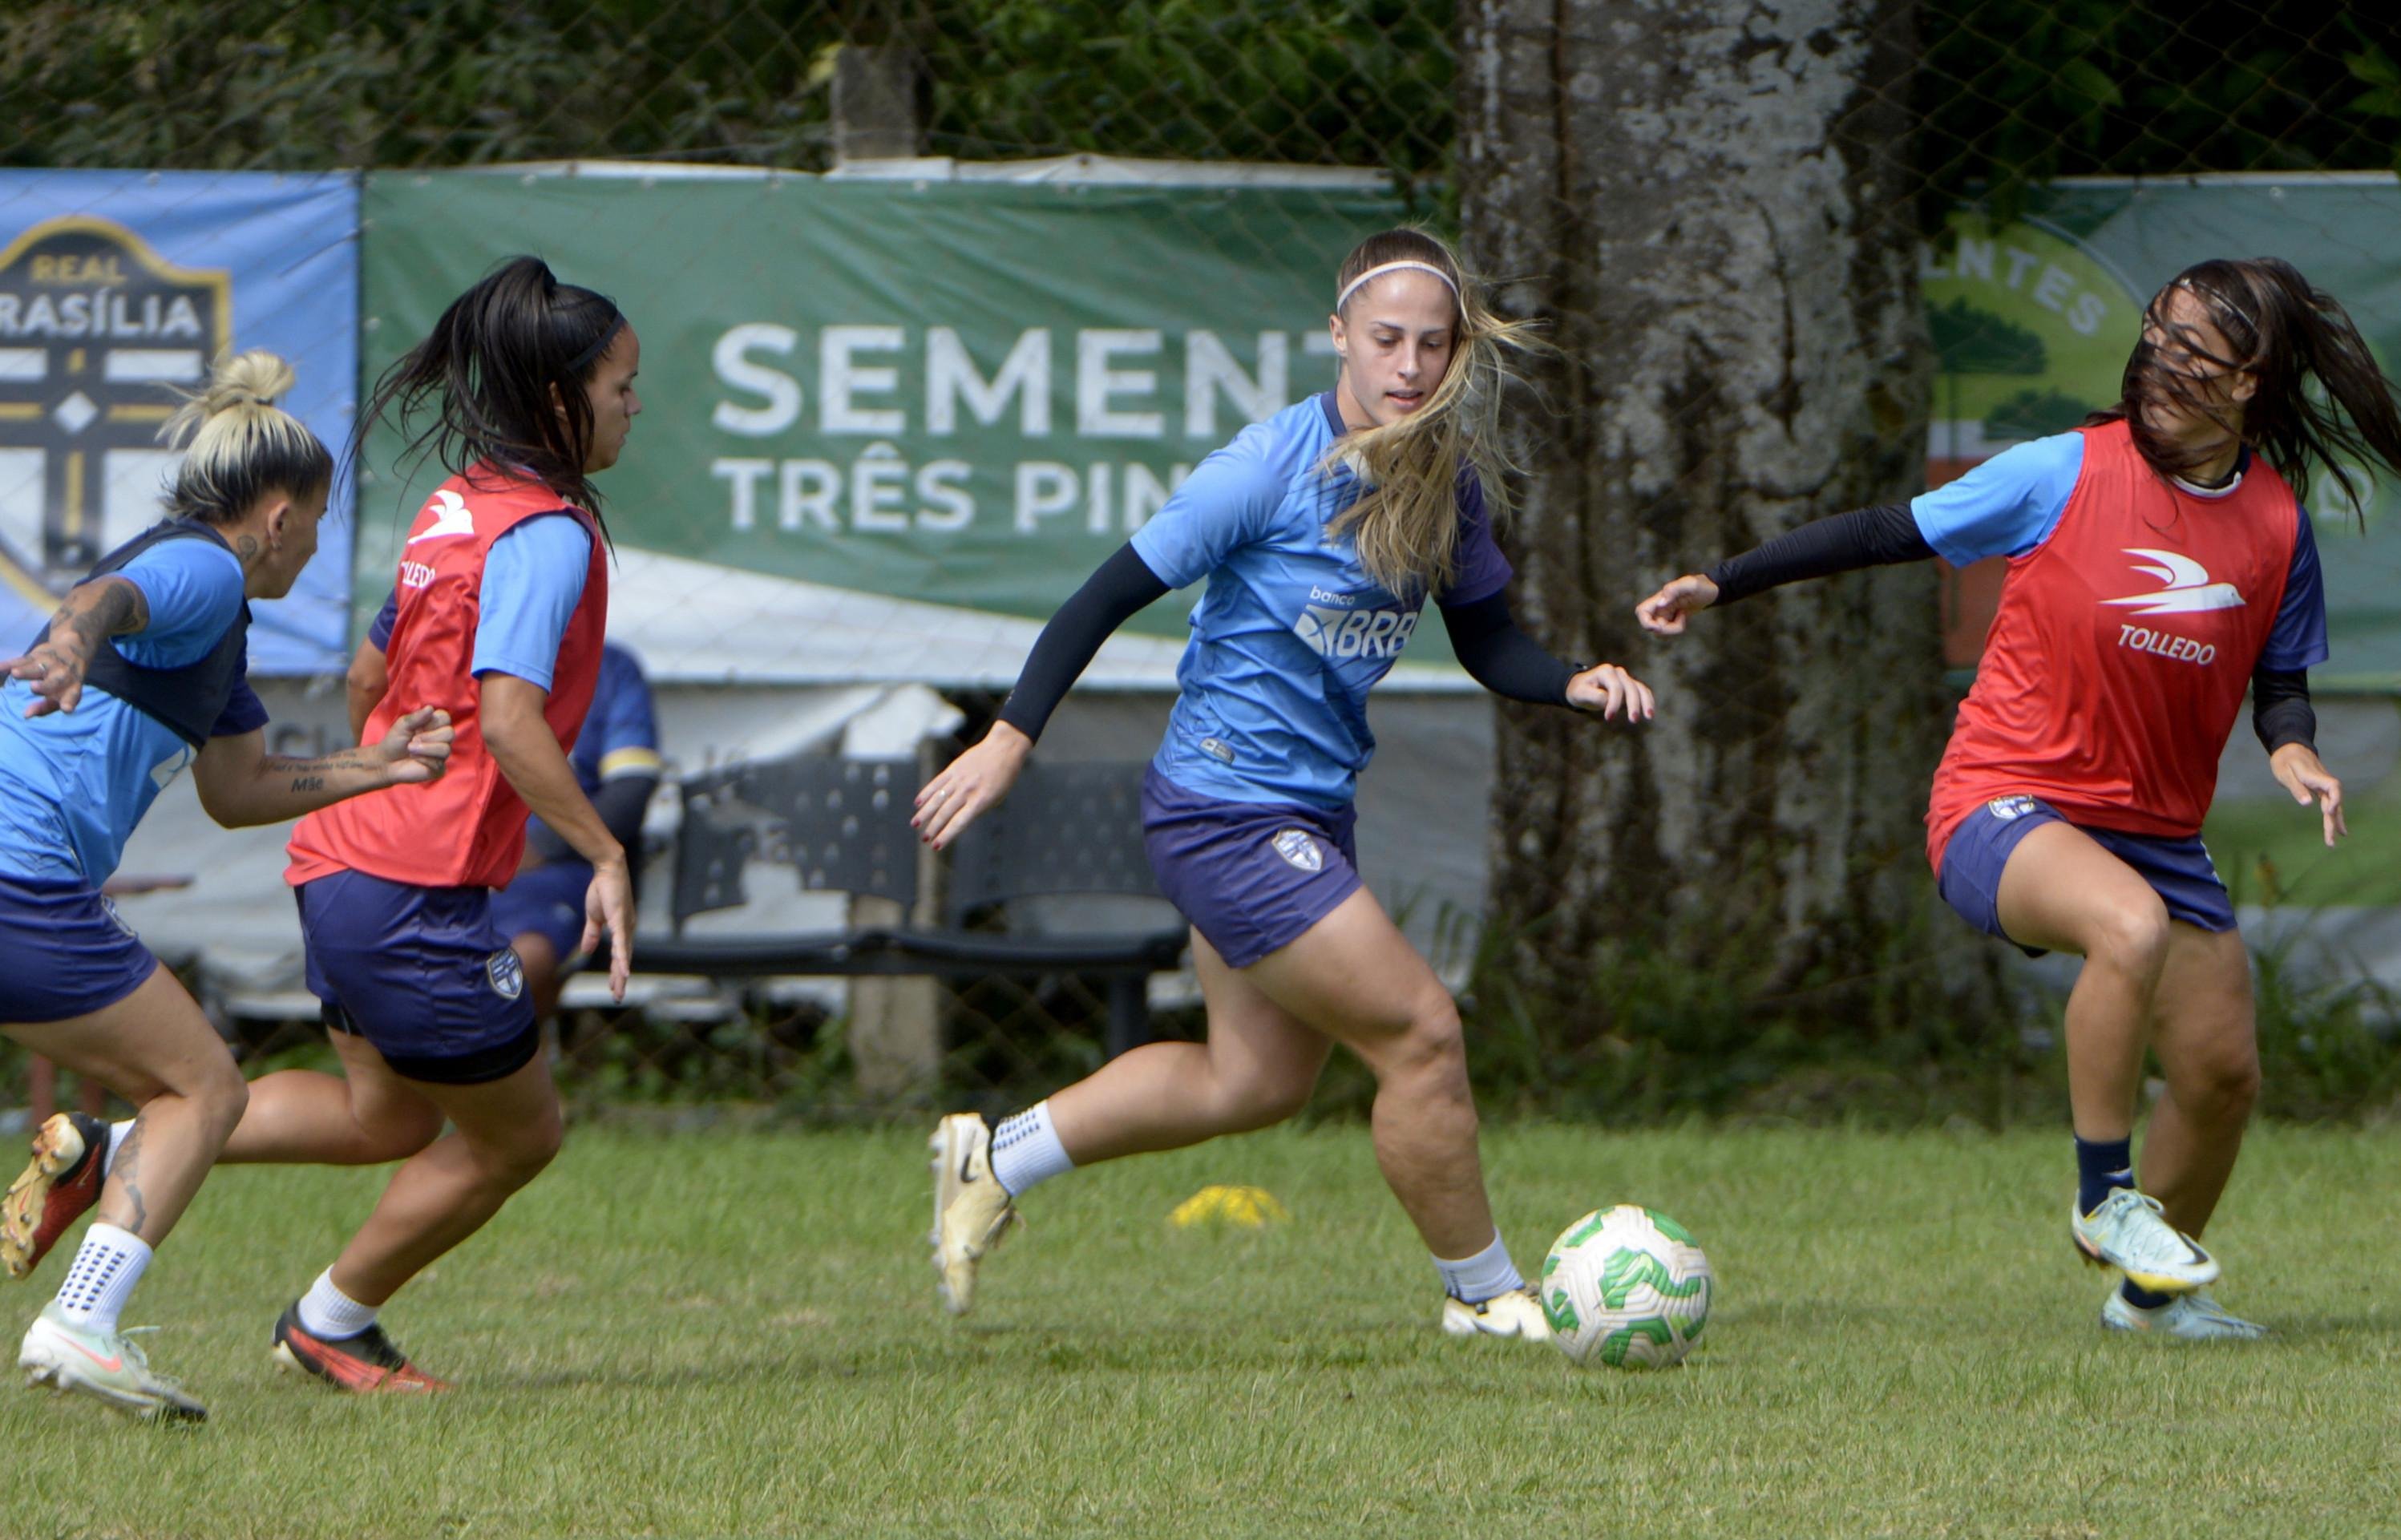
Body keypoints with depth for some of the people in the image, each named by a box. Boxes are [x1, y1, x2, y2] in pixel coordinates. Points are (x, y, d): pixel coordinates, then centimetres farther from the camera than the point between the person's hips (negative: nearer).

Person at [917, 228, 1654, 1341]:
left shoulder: (1448, 483, 1)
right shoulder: (1274, 465, -19)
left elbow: (1485, 641, 12)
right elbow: (1115, 591, -14)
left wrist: (1575, 685, -9)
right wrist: (1012, 736, -16)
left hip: (1309, 811, 9)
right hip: (1228, 814, -9)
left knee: (1256, 1081, 18)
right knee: (1419, 1031, -8)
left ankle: (992, 1159, 30)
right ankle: (1486, 1297, 10)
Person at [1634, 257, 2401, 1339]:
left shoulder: (2277, 522, 1)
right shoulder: (2065, 475, -9)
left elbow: (2279, 672, 13)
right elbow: (1891, 534, -2)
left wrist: (2292, 748, -10)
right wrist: (1723, 584, -4)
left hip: (2155, 829, 5)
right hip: (2004, 803, -5)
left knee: (2224, 1074, 1)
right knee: (2132, 928, -36)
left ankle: (2150, 1289, 27)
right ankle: (2103, 1197, -17)